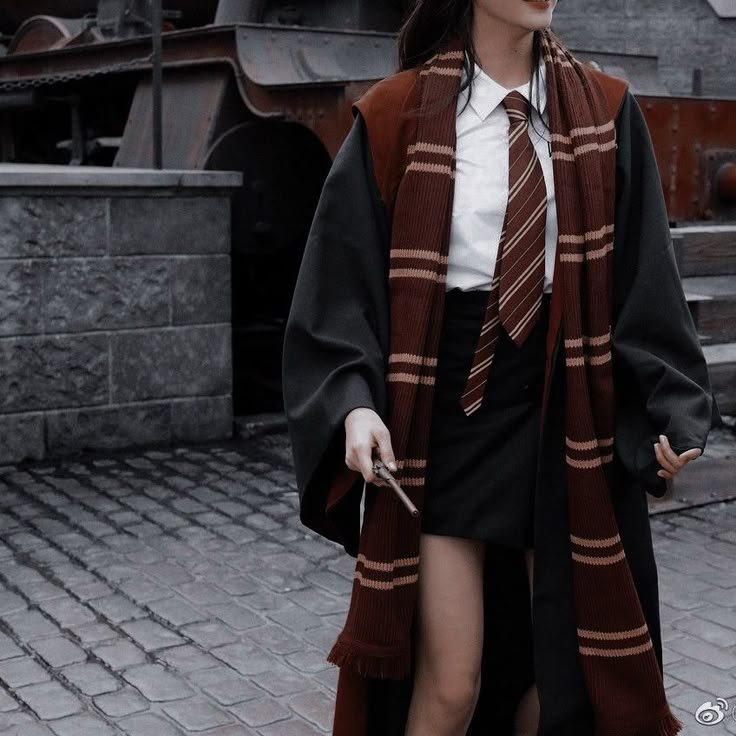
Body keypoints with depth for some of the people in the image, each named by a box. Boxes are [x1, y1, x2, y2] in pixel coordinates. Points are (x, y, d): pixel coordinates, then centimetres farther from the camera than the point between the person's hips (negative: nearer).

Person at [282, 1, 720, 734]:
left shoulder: (606, 112, 4)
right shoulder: (397, 113, -3)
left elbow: (641, 277, 5)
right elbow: (344, 275, -4)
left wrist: (671, 409, -5)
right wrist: (355, 403, -18)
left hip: (566, 407, 3)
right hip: (443, 408, -2)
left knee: (568, 662, 10)